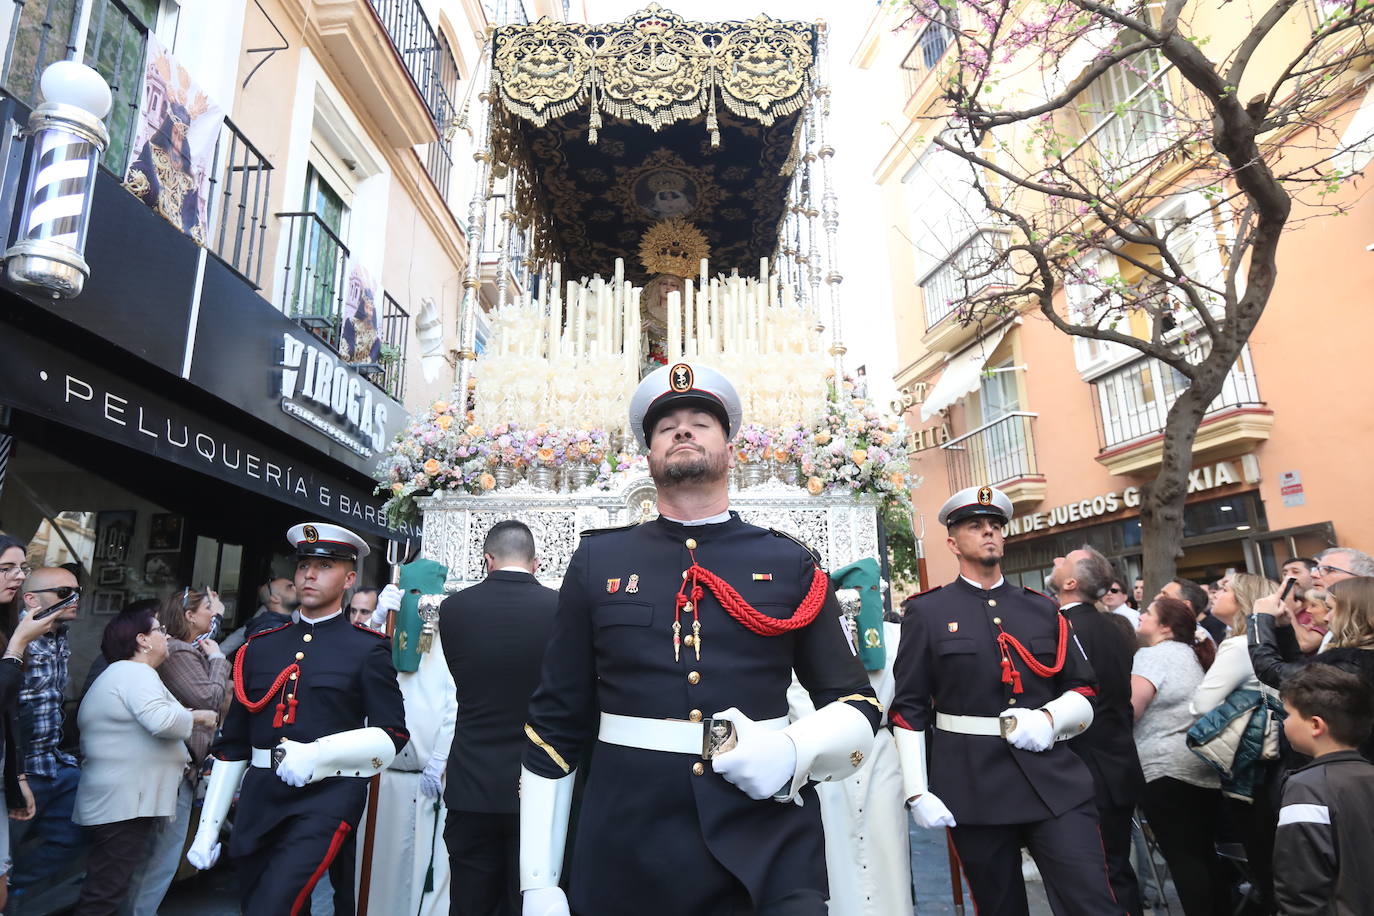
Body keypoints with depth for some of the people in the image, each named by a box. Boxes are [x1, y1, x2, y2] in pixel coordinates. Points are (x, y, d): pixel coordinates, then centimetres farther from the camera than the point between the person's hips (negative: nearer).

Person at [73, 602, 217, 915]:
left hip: (109, 803, 11)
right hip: (126, 804, -11)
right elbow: (160, 719, -29)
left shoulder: (115, 674, 21)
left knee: (104, 891, 16)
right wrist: (197, 717, -14)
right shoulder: (136, 672, -15)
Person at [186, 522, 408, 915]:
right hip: (259, 800, 5)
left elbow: (392, 735, -7)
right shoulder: (259, 648, 11)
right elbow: (231, 745, 15)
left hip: (327, 798, -5)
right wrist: (207, 829, 12)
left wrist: (318, 753, -20)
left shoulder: (369, 650, -3)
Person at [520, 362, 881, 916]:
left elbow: (858, 707, 4)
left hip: (772, 856, 0)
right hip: (623, 860, 1)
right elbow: (553, 726, 4)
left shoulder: (791, 564, 1)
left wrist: (794, 751, -18)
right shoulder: (597, 562, 2)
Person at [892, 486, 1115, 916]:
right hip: (973, 787, -2)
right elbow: (909, 708, -2)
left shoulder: (1043, 609, 10)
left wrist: (1051, 717, -10)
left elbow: (1086, 690, 11)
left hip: (1054, 780, 2)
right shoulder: (926, 612, 0)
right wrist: (916, 792, -8)